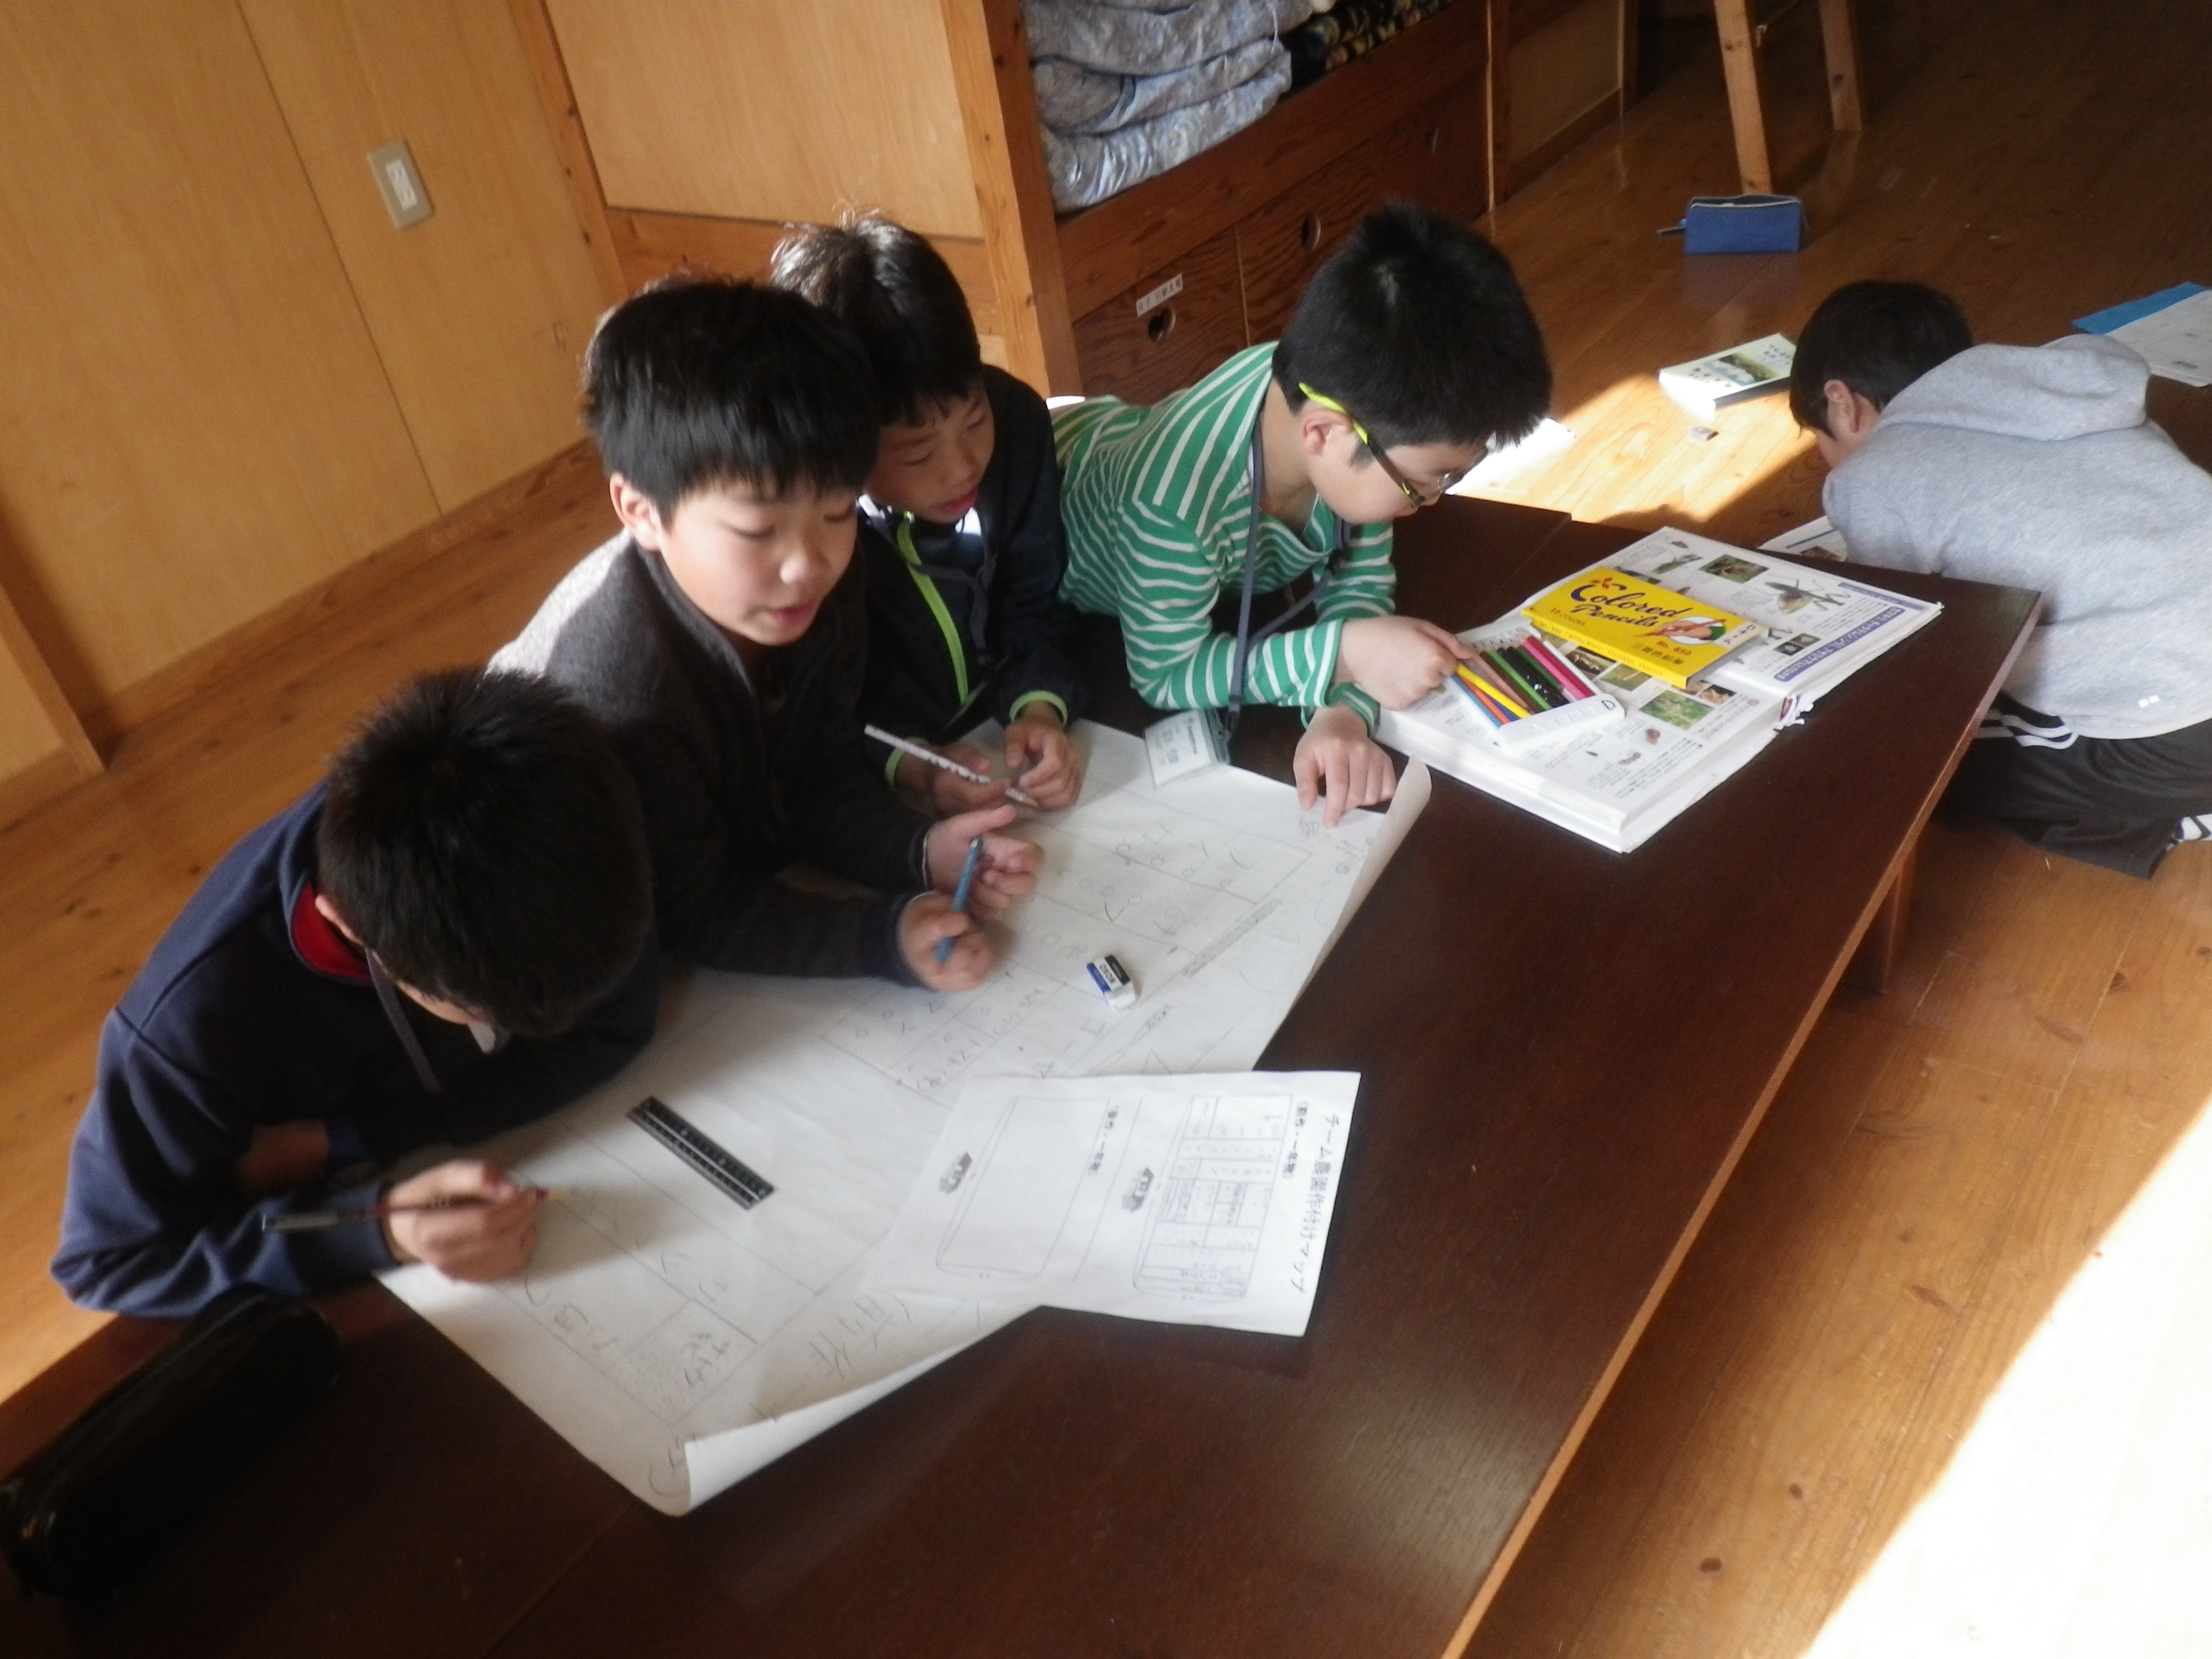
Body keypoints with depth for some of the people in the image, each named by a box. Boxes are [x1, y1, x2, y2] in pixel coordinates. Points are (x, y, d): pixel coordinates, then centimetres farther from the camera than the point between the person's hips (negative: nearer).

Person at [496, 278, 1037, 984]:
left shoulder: (820, 587, -17)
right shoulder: (612, 688, -36)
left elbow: (821, 782, -8)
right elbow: (689, 919, -27)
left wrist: (921, 851, -26)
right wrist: (885, 938, -37)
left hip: (747, 864, 6)